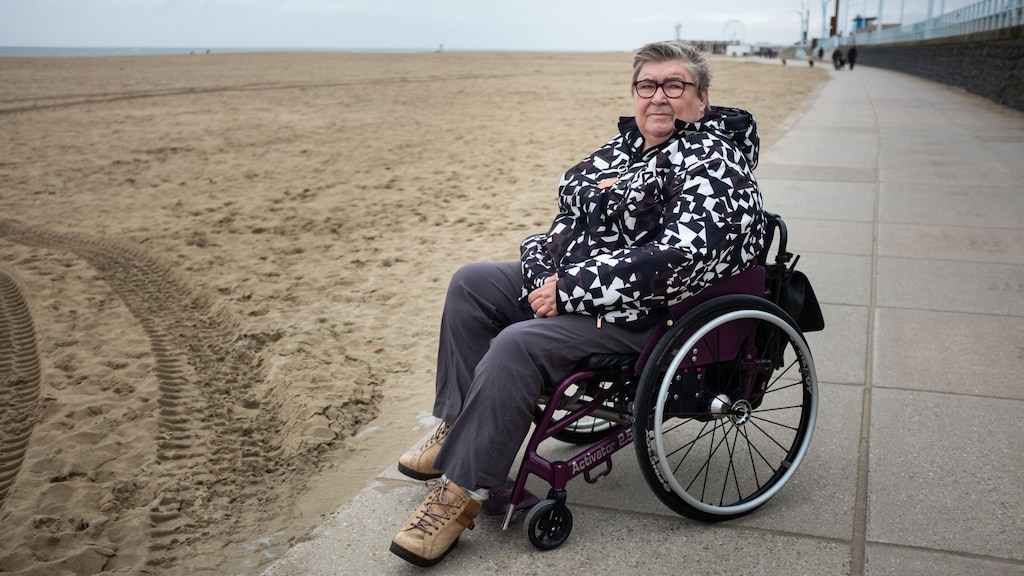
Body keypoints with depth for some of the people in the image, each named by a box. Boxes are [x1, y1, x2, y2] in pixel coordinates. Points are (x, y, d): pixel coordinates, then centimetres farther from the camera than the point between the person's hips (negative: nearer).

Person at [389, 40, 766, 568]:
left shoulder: (711, 164, -15)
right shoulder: (624, 147, 11)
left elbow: (676, 260, -28)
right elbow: (572, 220, 11)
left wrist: (569, 290, -24)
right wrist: (544, 276, -10)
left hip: (641, 316, -10)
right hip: (567, 284, 10)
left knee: (517, 346, -28)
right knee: (471, 282, 7)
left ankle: (461, 492, -16)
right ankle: (458, 428, 9)